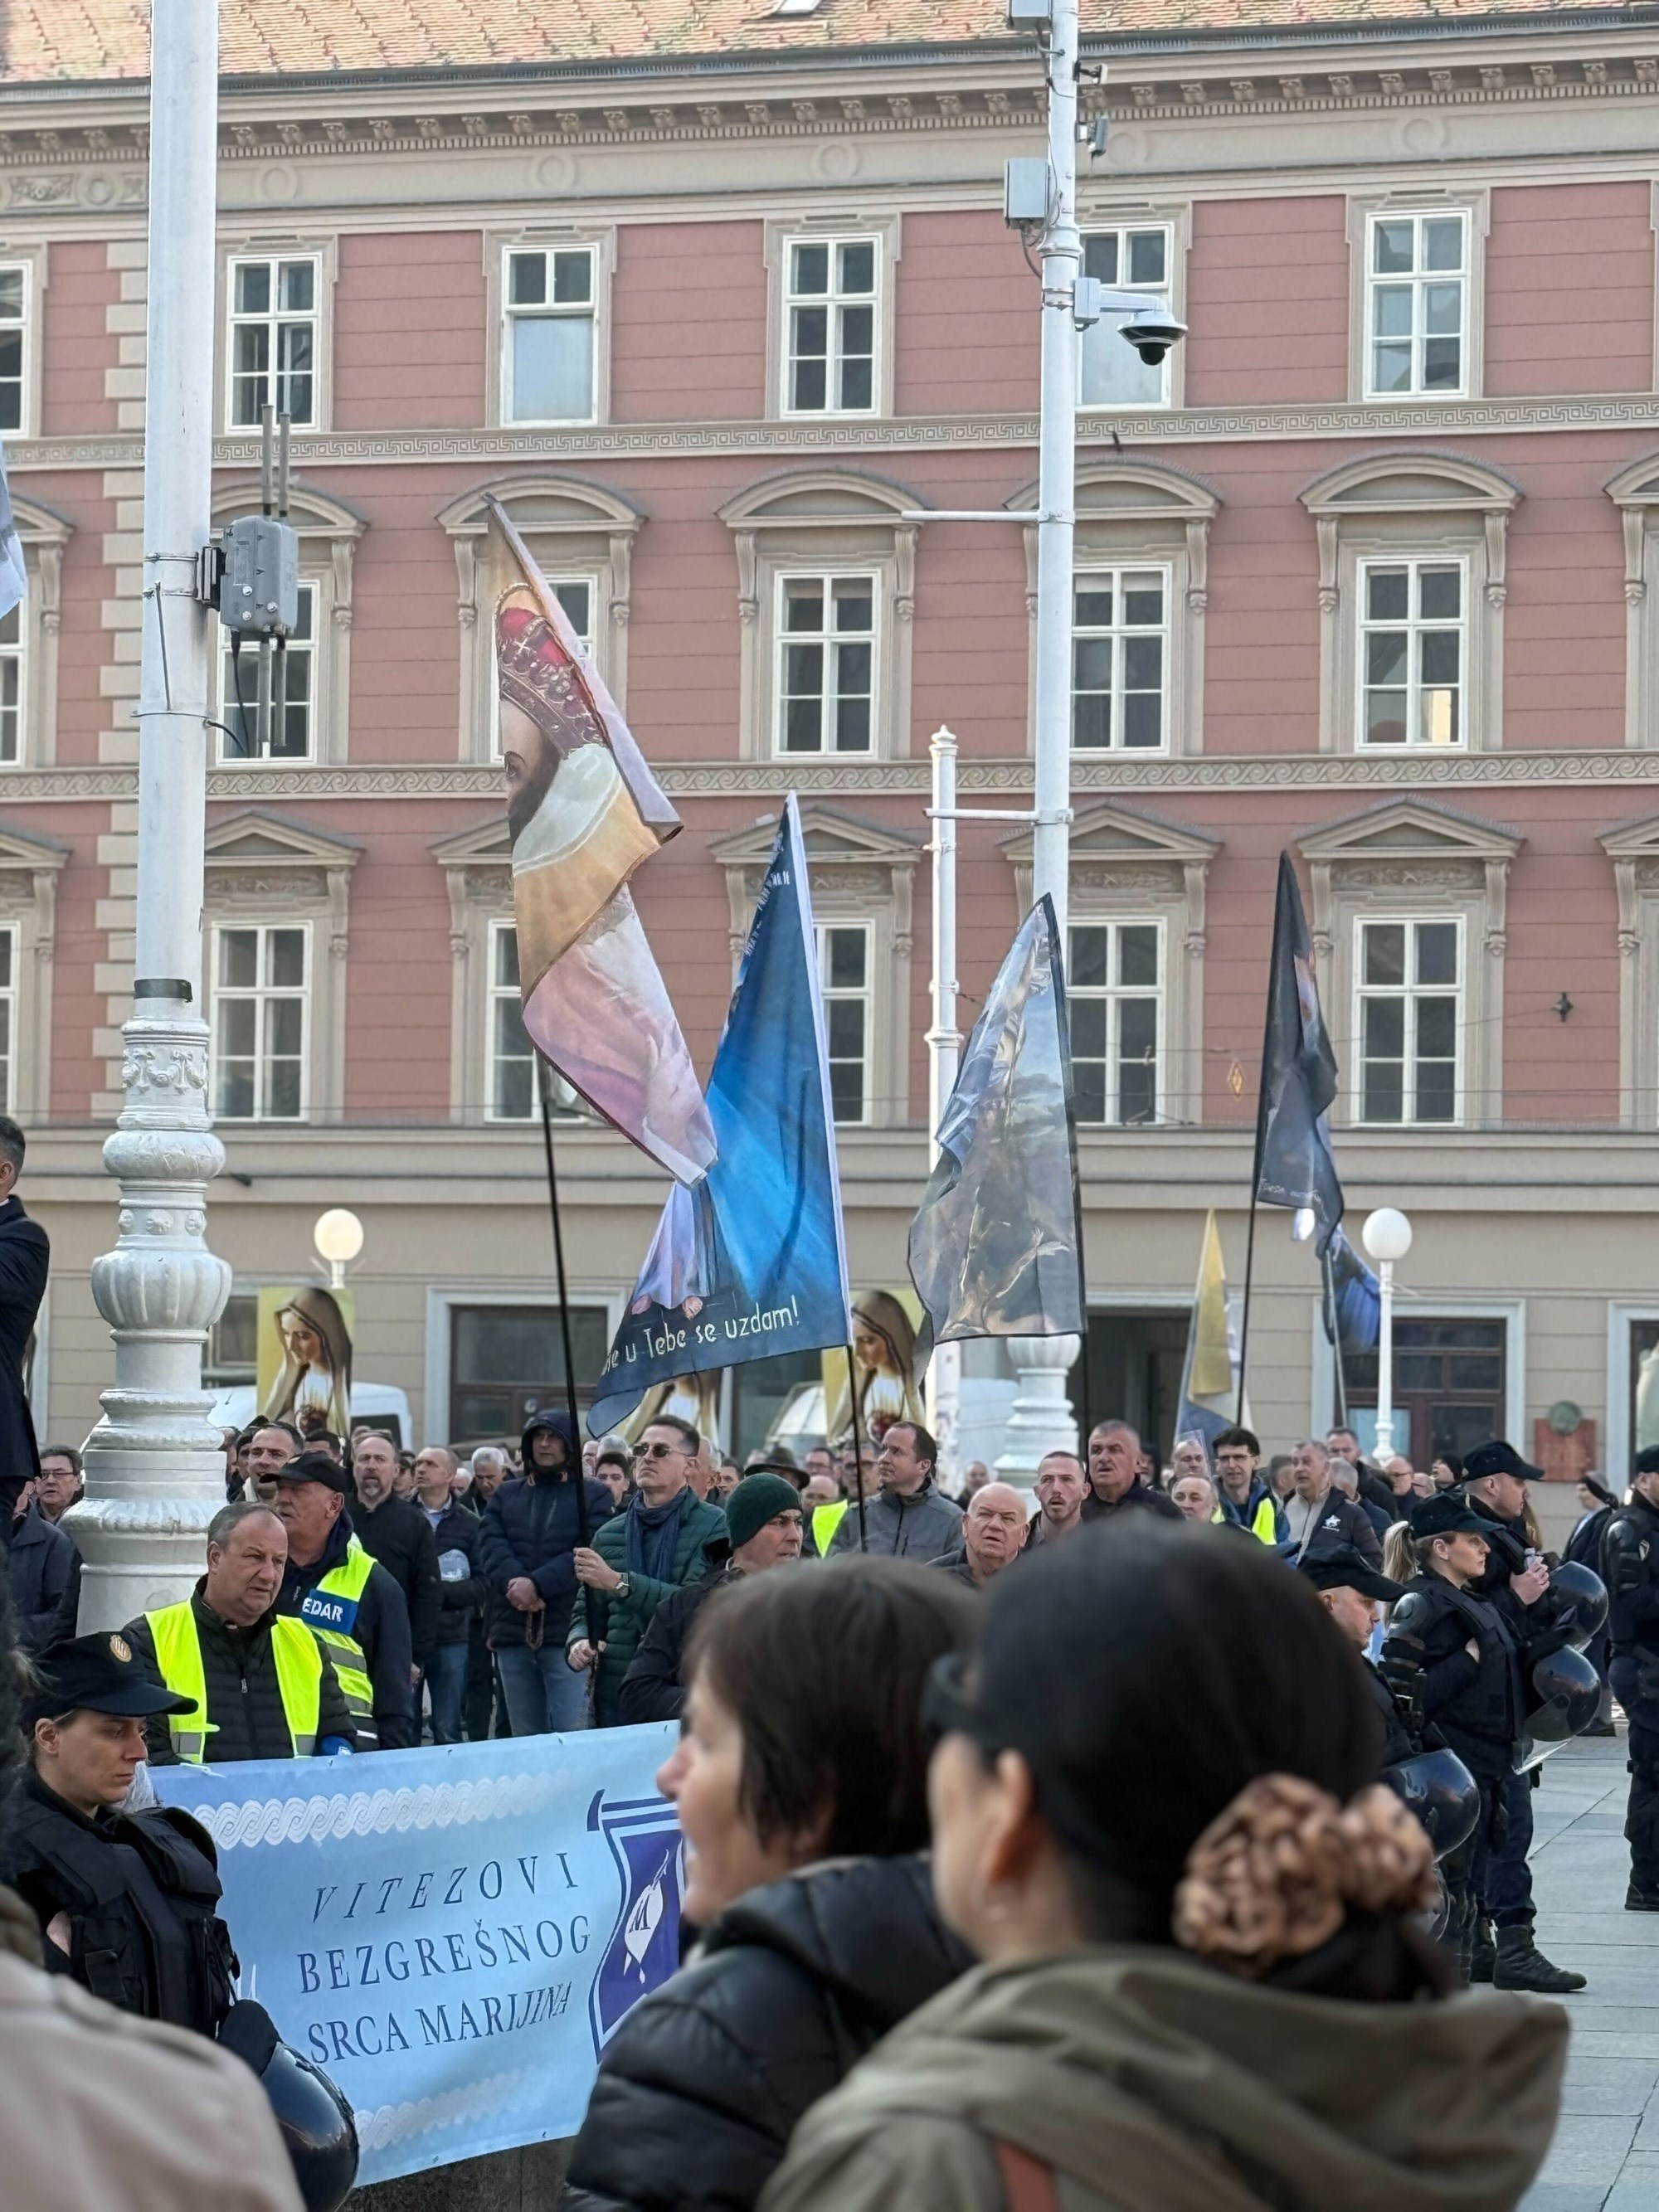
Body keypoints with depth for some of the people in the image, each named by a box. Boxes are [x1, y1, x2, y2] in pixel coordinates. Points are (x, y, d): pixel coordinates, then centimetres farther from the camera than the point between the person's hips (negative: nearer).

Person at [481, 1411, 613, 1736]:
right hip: (513, 1634, 5)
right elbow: (491, 1546, 3)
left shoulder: (594, 1496, 5)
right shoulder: (506, 1496, 19)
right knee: (524, 1739, 9)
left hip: (567, 1633, -5)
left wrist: (536, 1584, -18)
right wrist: (514, 1582, -16)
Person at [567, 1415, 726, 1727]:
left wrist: (618, 1582, -23)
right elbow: (585, 1611, 19)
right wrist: (577, 1644, -4)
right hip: (614, 1697, 4)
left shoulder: (713, 1525, -3)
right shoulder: (609, 1535, 14)